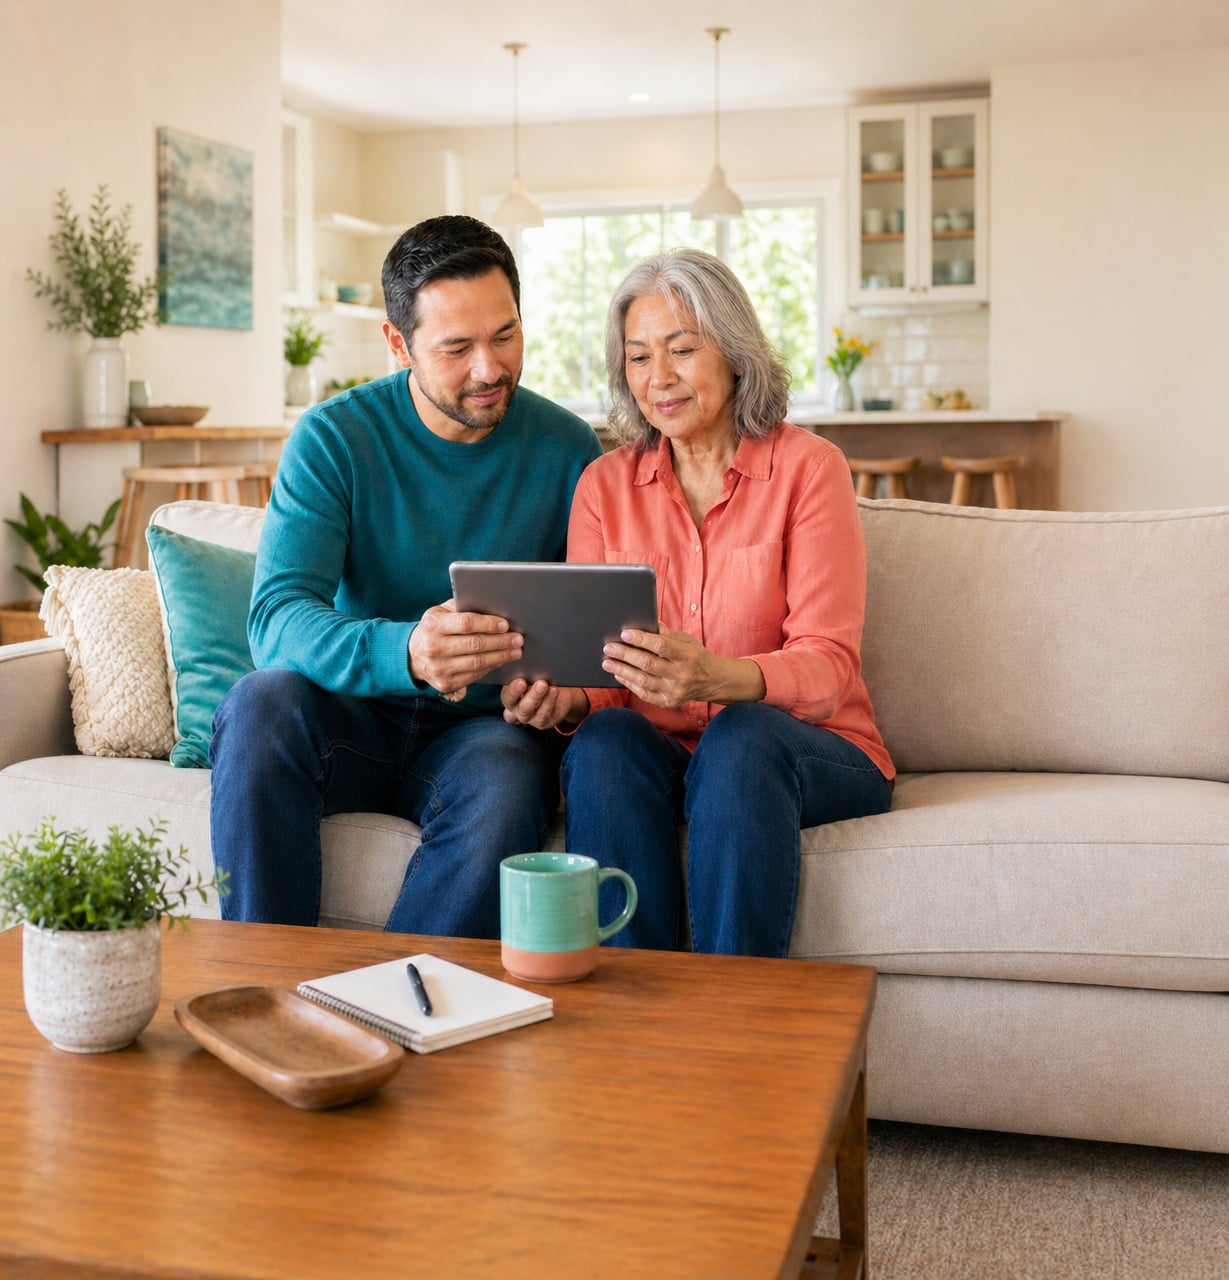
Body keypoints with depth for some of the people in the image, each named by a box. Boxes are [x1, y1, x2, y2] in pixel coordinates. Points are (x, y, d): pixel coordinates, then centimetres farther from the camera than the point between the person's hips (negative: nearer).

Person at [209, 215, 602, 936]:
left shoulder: (568, 449, 0)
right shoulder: (333, 438, -6)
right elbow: (278, 618, -19)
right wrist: (404, 653, -41)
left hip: (486, 724, 0)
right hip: (354, 719, 0)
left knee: (508, 785, -34)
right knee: (262, 702, -31)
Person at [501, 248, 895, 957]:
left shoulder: (808, 466, -3)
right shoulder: (605, 486, 8)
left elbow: (828, 666, -13)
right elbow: (596, 663, 2)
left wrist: (717, 677, -34)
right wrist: (563, 698, -23)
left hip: (811, 752, -2)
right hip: (658, 755, 2)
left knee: (740, 736, -34)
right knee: (605, 738, -30)